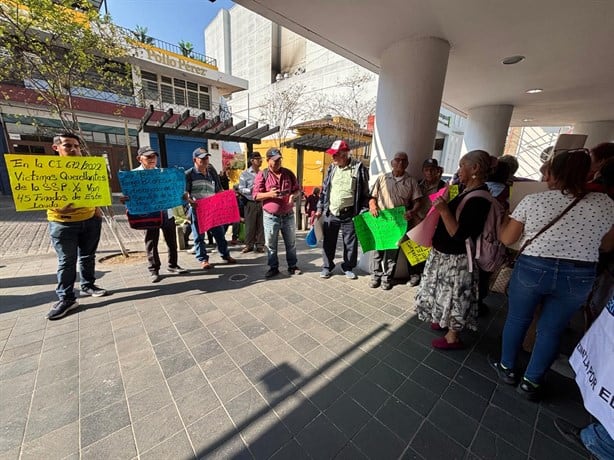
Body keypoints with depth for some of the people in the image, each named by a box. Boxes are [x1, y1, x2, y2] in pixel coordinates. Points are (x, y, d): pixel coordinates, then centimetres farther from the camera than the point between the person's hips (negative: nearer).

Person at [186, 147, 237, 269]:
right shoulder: (189, 174, -5)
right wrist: (191, 201, -25)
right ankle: (203, 259, 17)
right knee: (199, 236, 5)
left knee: (219, 233, 11)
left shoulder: (212, 173, 10)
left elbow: (219, 190, 14)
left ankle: (225, 255, 25)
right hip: (197, 210, -4)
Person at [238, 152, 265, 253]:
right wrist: (251, 190, -18)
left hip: (261, 202, 3)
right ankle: (249, 245, 15)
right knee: (250, 225, 3)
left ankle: (260, 245, 16)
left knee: (261, 225, 5)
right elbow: (241, 189, -4)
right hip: (250, 203, -2)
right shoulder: (245, 174, -1)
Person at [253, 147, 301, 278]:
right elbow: (256, 195, -4)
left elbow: (297, 189, 13)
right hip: (270, 216, -2)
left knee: (291, 243, 12)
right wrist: (269, 194, -22)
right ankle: (273, 267, 23)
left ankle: (292, 266, 27)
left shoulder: (288, 173, 6)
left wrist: (293, 195, -10)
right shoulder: (262, 175, -3)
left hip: (288, 215, 3)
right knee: (271, 244, 7)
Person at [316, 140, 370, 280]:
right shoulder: (331, 168, 9)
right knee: (328, 241, 10)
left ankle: (348, 267, 27)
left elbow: (365, 192, -1)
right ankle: (327, 266, 27)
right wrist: (320, 209, 10)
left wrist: (363, 212, -6)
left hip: (350, 214, -3)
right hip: (330, 213, 3)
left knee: (350, 242, 8)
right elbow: (324, 190, 14)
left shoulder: (359, 168, -3)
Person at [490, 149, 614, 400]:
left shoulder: (532, 200, -10)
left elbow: (507, 239, -5)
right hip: (579, 277, 2)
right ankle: (531, 382, 30)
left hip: (532, 269, -2)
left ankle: (507, 368, 35)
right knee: (551, 330, 16)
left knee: (517, 320, 17)